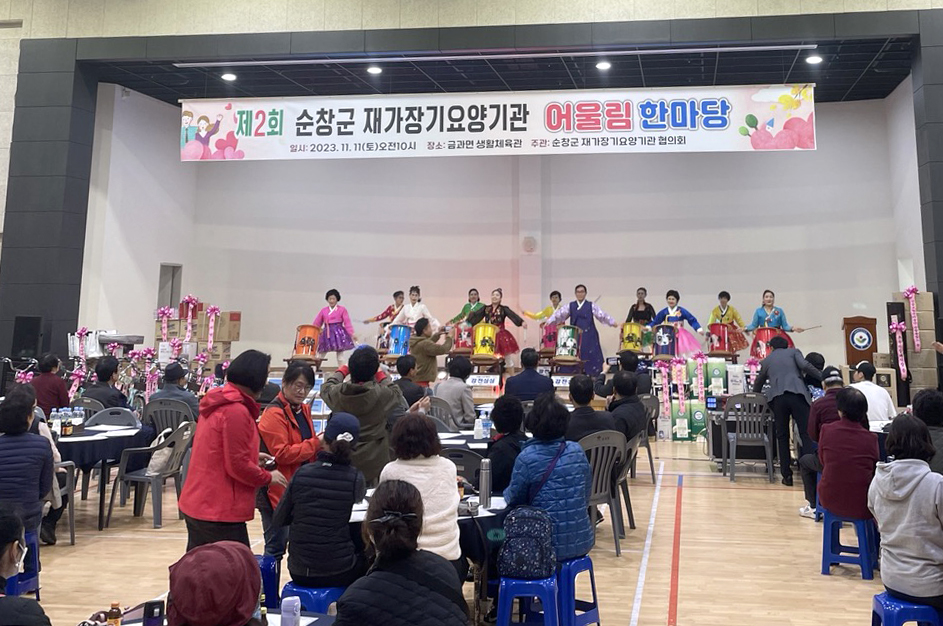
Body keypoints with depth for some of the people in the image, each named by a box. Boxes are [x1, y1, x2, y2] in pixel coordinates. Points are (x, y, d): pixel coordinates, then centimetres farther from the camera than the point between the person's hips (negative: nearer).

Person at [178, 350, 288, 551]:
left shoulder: (218, 401, 10)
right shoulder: (237, 411, -20)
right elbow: (238, 466, -19)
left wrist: (253, 457, 16)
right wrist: (268, 477, -5)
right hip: (219, 512, -10)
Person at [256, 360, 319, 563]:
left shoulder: (303, 410, 12)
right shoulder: (274, 413, -14)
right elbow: (281, 454, -20)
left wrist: (322, 445, 3)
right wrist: (316, 444, -22)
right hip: (278, 490, -8)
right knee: (276, 546, -2)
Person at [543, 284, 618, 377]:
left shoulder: (591, 306, 4)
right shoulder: (570, 306, 9)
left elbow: (602, 315, -8)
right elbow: (559, 314, -2)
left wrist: (612, 322, -24)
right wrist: (548, 321, -16)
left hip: (589, 338, -2)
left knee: (591, 357, -2)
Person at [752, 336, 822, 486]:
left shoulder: (766, 361, 26)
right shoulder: (793, 352, 20)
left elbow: (757, 384, 34)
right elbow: (804, 365, -1)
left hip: (777, 398, 2)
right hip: (797, 394, -2)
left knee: (782, 437, 9)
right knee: (806, 434, -1)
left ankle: (787, 475, 6)